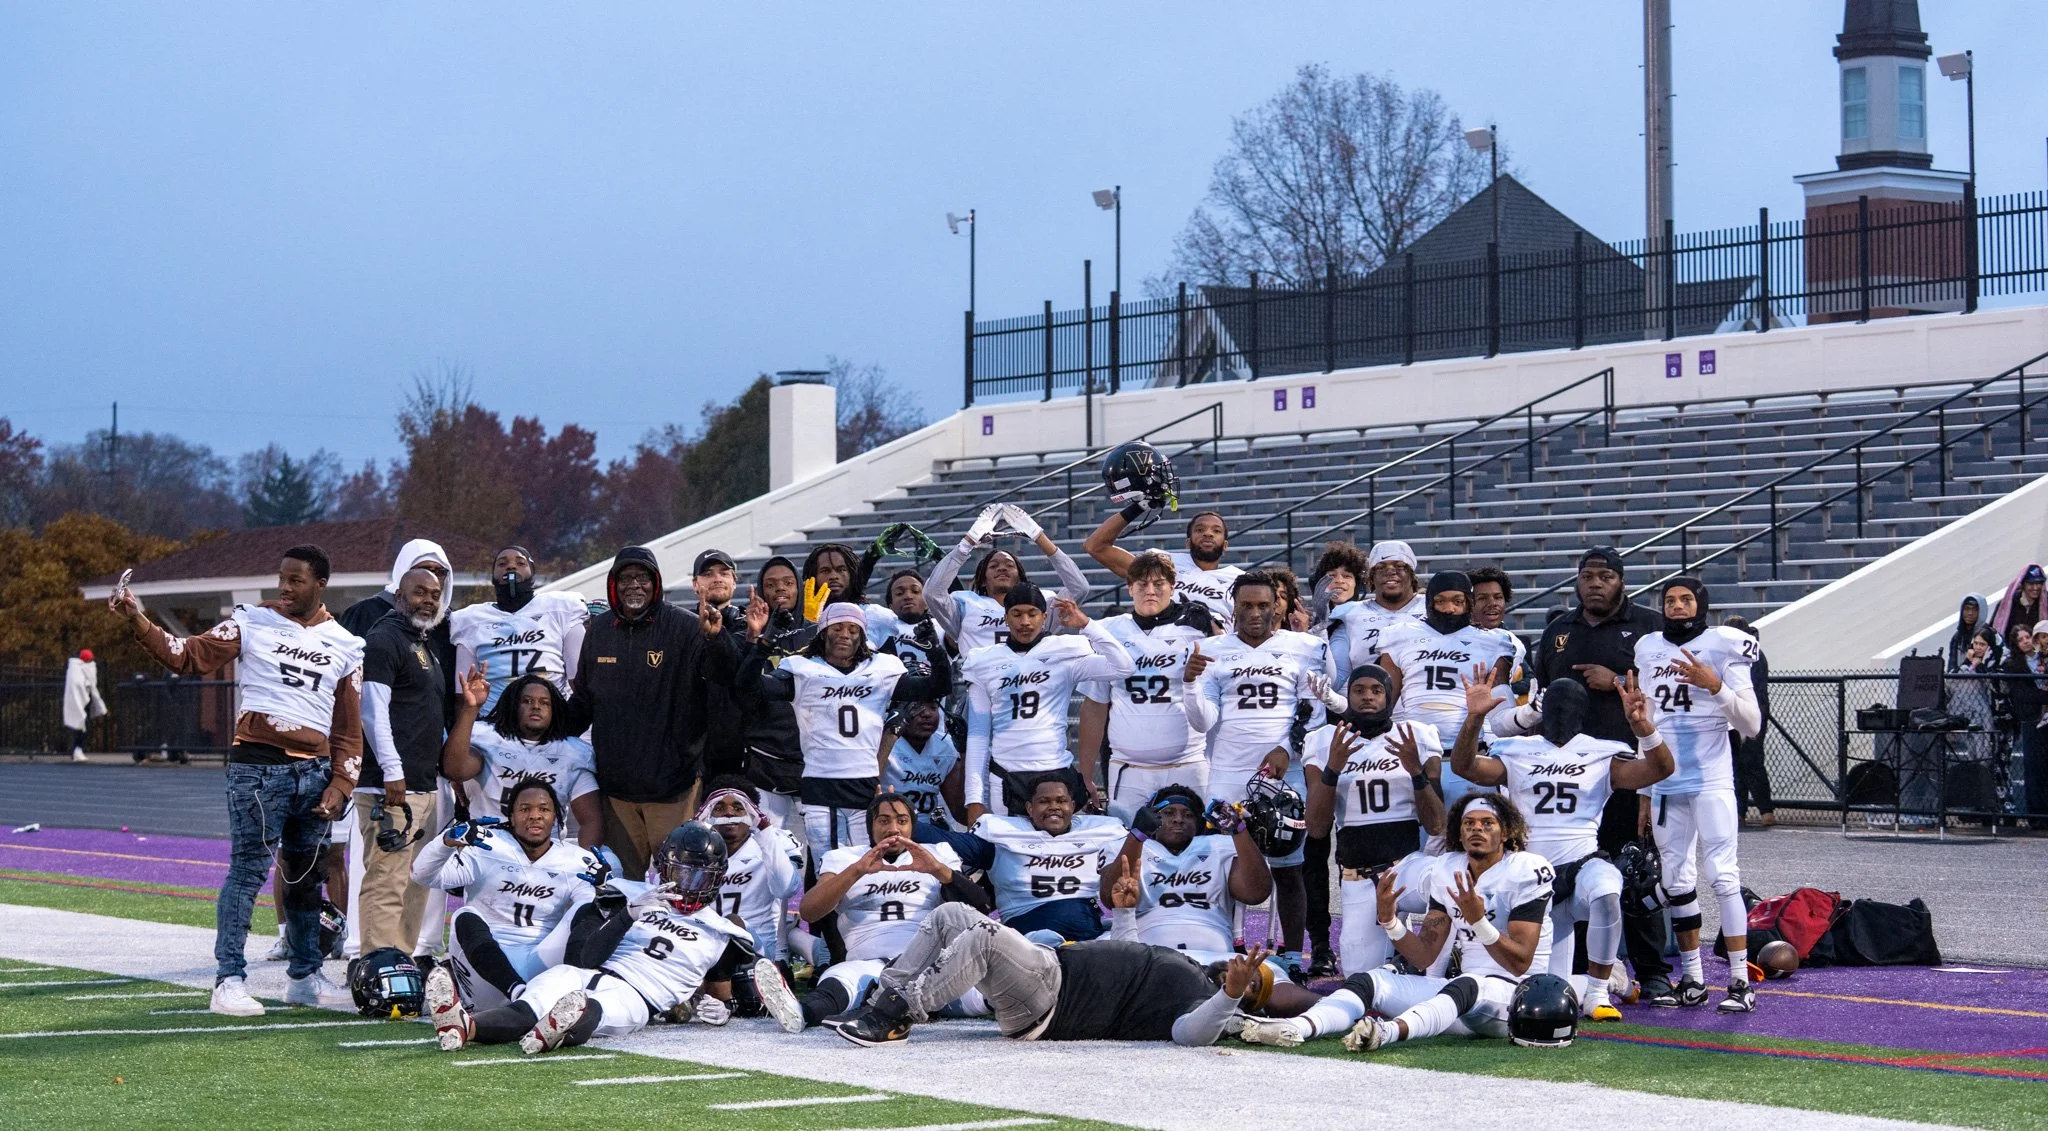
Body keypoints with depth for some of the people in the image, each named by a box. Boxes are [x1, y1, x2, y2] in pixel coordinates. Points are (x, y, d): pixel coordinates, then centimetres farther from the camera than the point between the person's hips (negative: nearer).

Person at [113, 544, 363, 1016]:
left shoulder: (344, 645, 11)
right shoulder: (252, 623, 2)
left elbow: (349, 729, 12)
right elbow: (188, 656, -7)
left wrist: (339, 787, 3)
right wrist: (137, 621, -20)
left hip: (315, 771, 4)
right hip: (258, 766, -4)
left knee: (306, 877, 13)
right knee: (248, 870, -8)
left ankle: (305, 977, 24)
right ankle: (228, 982, -6)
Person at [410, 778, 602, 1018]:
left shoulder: (576, 862, 11)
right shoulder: (488, 850, 4)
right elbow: (423, 876, -7)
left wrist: (600, 889, -21)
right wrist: (448, 841, -25)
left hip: (544, 967, 1)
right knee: (466, 918, -28)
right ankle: (519, 993, -52)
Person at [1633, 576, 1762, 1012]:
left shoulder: (1723, 647, -3)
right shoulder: (1648, 650, 13)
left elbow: (1752, 724, -7)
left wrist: (1714, 685, -21)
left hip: (1711, 780, -6)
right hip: (1665, 783, 6)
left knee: (1722, 874, -11)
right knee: (1676, 881, 8)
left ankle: (1741, 982, -11)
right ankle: (1692, 980, 15)